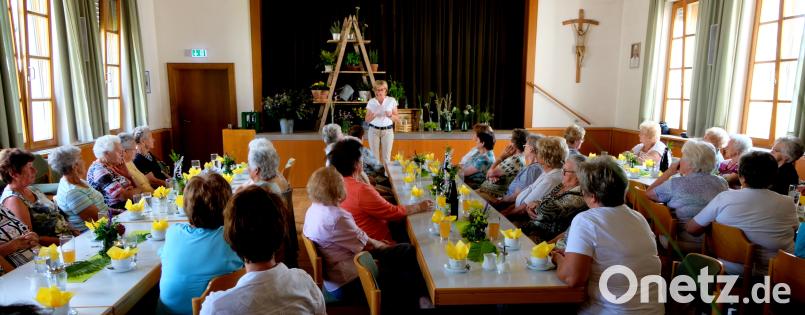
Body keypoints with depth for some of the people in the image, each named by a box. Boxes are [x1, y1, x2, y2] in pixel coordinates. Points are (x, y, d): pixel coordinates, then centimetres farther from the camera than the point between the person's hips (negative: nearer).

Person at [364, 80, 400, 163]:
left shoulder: (391, 101, -1)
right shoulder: (371, 102, 0)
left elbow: (397, 119, 0)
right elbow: (367, 120, 2)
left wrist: (390, 115, -20)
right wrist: (373, 115, -18)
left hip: (388, 130, 0)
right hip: (374, 130, 1)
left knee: (387, 157, -1)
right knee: (374, 156, 1)